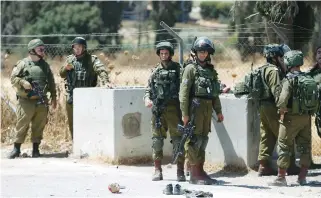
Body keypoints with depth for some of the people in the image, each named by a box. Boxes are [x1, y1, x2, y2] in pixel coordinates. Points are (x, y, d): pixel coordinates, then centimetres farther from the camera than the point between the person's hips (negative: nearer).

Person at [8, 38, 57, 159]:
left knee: (39, 126, 5)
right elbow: (13, 78, -4)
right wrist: (23, 82, -20)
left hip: (42, 102, 4)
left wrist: (53, 97, 14)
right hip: (26, 101, -4)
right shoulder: (23, 64, -1)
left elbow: (51, 82, 18)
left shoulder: (45, 65, 13)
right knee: (22, 125, -3)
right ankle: (16, 149, 5)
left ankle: (35, 149, 13)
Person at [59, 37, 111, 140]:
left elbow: (101, 70, -18)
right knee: (72, 124, 9)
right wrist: (66, 68, -7)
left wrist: (105, 82, -37)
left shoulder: (92, 59, -3)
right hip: (71, 97, 5)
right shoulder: (70, 59, 12)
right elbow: (61, 74, 17)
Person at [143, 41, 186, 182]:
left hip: (173, 108, -3)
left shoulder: (178, 69, 5)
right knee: (157, 139, 3)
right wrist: (147, 98, -5)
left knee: (177, 139, -5)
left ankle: (180, 171, -2)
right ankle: (157, 170, 8)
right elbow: (148, 89, 18)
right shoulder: (156, 71, 15)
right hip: (158, 110, 3)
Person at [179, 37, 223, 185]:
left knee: (203, 139, 10)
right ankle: (194, 175, -4)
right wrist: (184, 113, -15)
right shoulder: (191, 68, -4)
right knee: (194, 140, -6)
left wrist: (218, 111, 16)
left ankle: (200, 171, 16)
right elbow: (184, 92, -9)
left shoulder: (211, 70, 17)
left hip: (207, 108, 7)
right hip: (195, 107, -7)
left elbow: (215, 92, 22)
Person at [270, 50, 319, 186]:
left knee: (284, 147, 2)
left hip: (291, 118, -6)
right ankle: (302, 177, 14)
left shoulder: (290, 79, -14)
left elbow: (282, 100, -23)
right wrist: (311, 112, 16)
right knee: (304, 147, 12)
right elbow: (316, 100, 8)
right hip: (306, 118, 6)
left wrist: (282, 112, -7)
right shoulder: (309, 79, 6)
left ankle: (281, 178, 2)